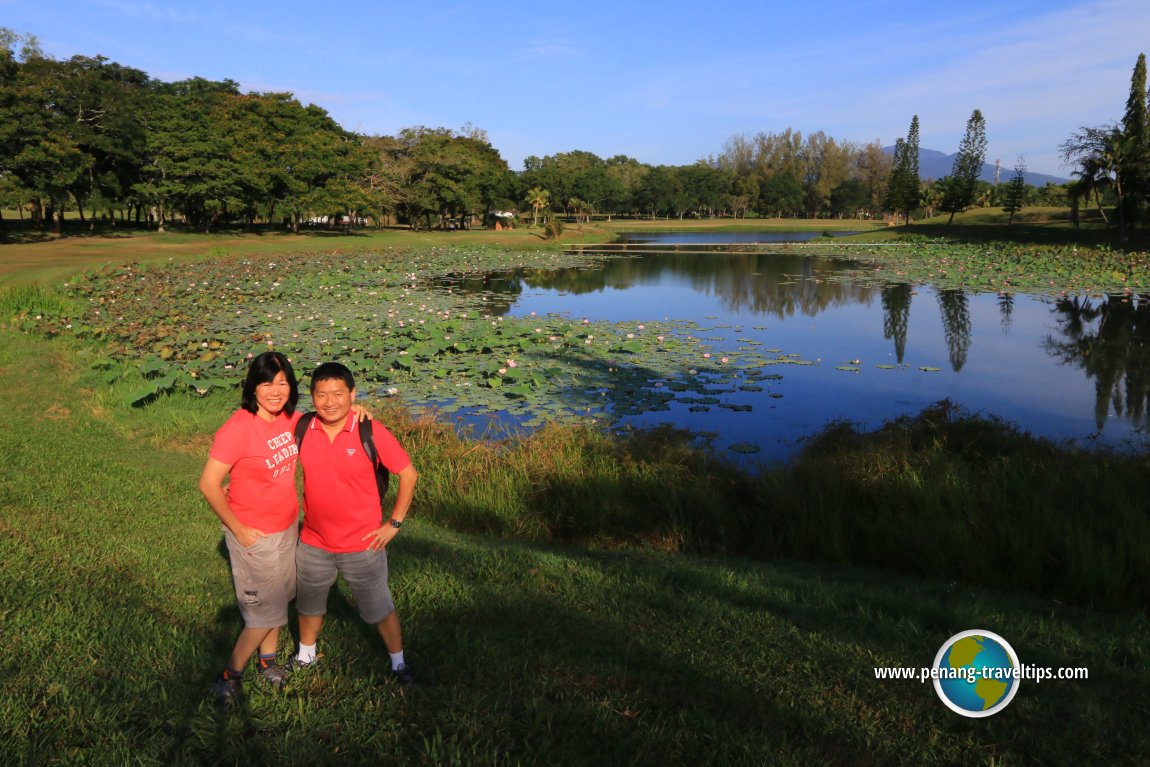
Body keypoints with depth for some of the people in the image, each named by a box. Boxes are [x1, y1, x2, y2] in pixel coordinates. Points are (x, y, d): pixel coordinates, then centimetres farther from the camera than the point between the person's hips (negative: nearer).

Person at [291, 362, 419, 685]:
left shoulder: (372, 433, -20)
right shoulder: (301, 430, -11)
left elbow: (409, 474, -11)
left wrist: (394, 523, -10)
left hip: (363, 546, -3)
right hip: (314, 544, 4)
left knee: (380, 609, 13)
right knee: (309, 605, 26)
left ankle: (398, 663, 36)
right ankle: (306, 654, 53)